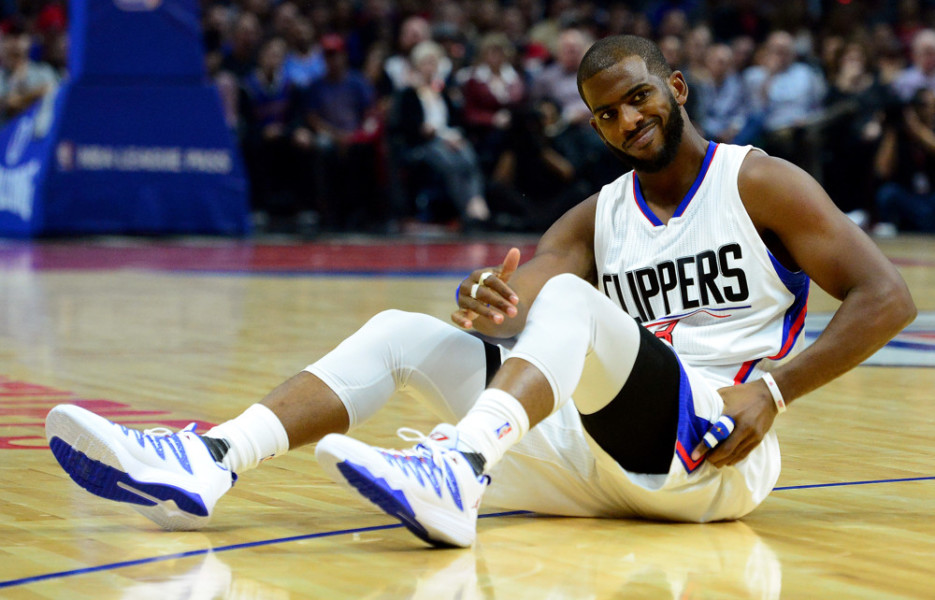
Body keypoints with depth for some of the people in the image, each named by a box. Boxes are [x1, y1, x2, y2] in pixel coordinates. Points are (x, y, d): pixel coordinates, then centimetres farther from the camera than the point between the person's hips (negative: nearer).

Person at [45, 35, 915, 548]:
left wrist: (770, 390, -17)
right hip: (600, 462, 6)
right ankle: (207, 463, -24)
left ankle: (459, 471, -59)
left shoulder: (760, 184, 4)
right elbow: (517, 291, 2)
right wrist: (487, 305, -24)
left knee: (568, 299, -31)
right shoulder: (598, 218, 19)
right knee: (400, 335, -4)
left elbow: (886, 299, -5)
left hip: (711, 450, -6)